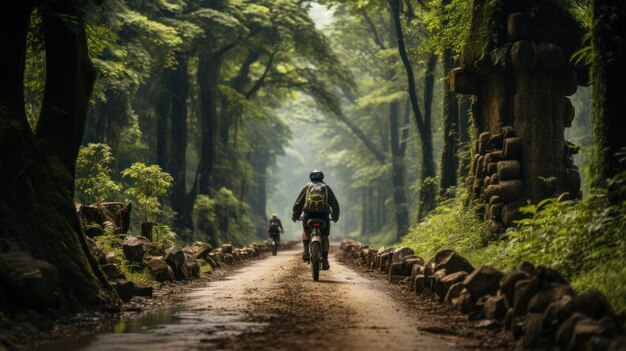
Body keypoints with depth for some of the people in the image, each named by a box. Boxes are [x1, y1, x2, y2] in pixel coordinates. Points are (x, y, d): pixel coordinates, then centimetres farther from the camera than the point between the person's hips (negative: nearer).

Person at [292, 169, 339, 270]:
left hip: (308, 215, 1)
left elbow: (298, 203, 14)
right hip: (323, 215, 0)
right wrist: (335, 217, 31)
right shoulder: (326, 188, 14)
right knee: (324, 238, 14)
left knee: (306, 231, 29)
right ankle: (324, 260, 5)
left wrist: (295, 216, 27)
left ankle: (306, 251, 9)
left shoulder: (307, 187, 15)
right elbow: (335, 205, 16)